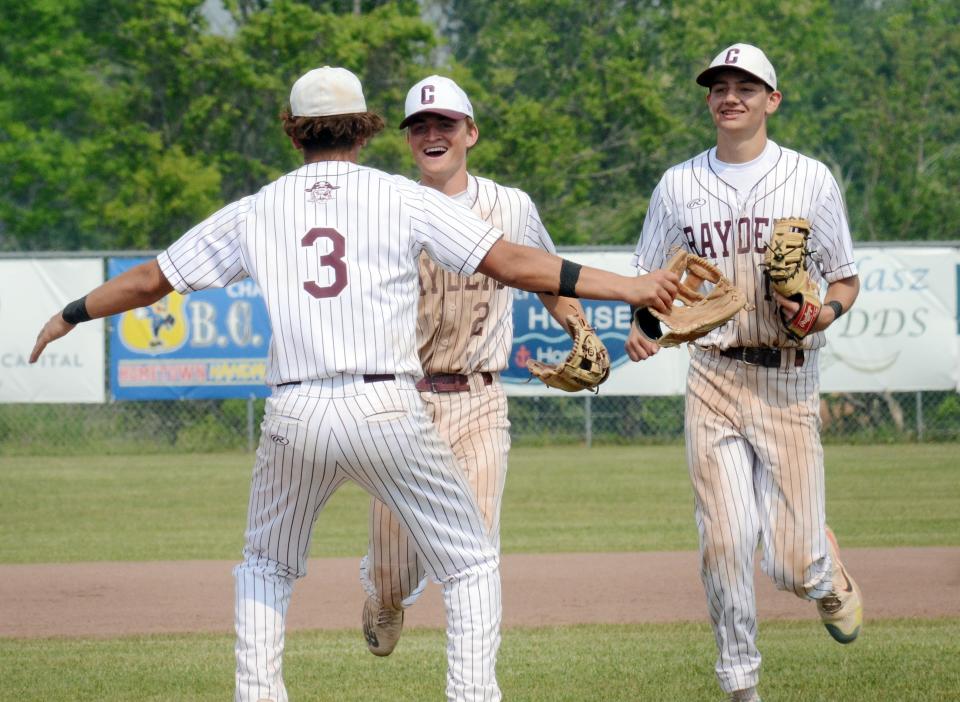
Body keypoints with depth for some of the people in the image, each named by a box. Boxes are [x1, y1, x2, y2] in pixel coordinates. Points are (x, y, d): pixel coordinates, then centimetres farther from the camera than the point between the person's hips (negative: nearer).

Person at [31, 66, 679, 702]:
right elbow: (510, 263, -5)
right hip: (386, 409, -2)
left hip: (295, 417, 3)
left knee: (268, 566, 26)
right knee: (471, 563, 9)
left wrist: (70, 315, 34)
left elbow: (151, 280, 18)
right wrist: (625, 288, -3)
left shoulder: (255, 212, 10)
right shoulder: (402, 198, 2)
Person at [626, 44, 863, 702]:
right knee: (726, 542, -9)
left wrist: (826, 311, -14)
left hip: (789, 381, -1)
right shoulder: (678, 185, 8)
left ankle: (829, 571, 33)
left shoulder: (811, 179, 3)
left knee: (792, 563, -4)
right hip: (713, 374, 1)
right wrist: (642, 324, -7)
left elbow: (846, 279, 9)